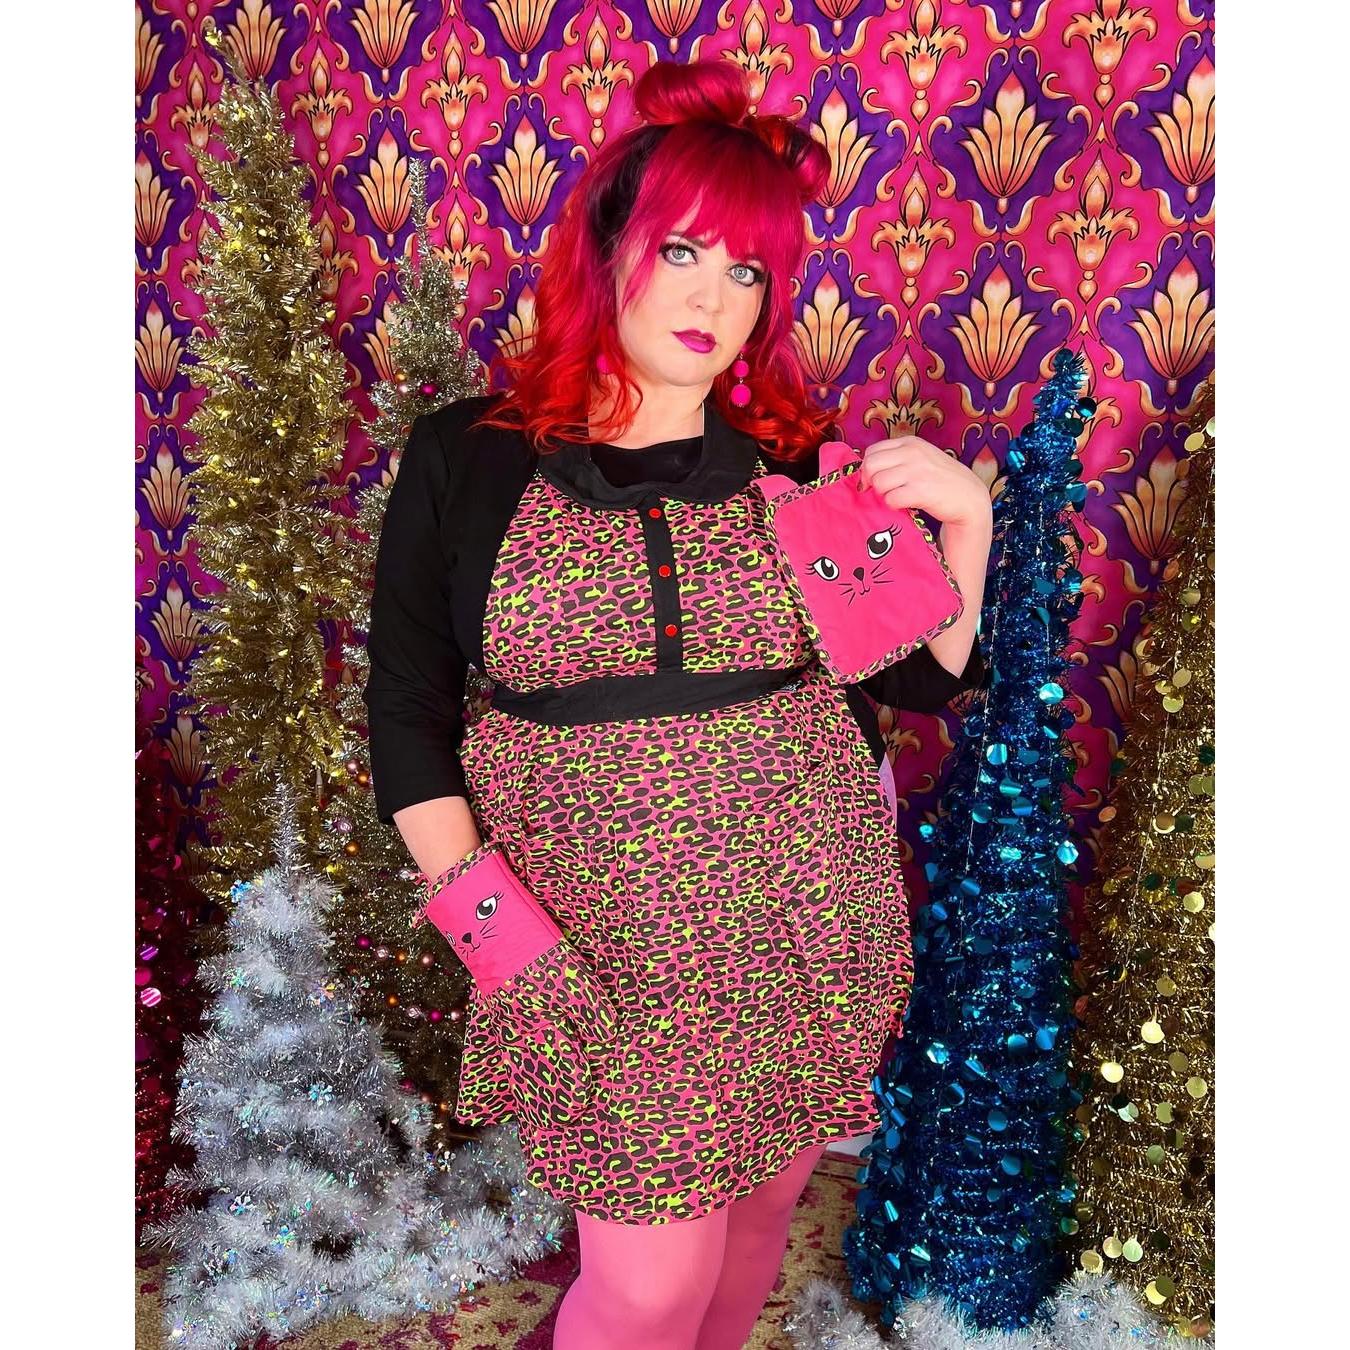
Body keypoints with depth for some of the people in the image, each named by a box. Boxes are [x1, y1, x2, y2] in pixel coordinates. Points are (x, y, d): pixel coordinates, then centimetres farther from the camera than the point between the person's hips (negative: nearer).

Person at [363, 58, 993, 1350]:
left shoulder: (801, 464, 2)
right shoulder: (466, 457, -3)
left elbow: (914, 678, 7)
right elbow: (408, 706, 0)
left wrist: (966, 522, -8)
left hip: (811, 926, 3)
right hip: (605, 941, -2)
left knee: (756, 1215, 19)